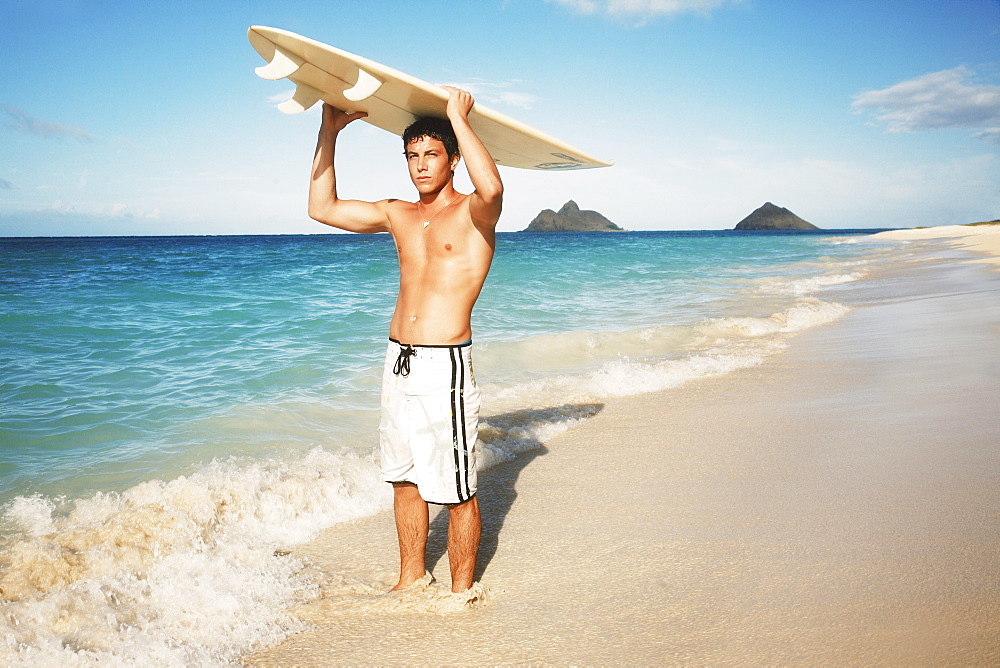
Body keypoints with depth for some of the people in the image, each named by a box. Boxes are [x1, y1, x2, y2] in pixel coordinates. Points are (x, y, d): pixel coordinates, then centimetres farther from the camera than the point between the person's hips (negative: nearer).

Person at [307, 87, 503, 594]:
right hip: (398, 362, 7)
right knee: (404, 478, 17)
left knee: (457, 490, 2)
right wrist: (329, 133, 11)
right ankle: (411, 579, 33)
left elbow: (492, 188, -31)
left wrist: (459, 120, -20)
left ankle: (461, 592, 18)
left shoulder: (472, 213, -6)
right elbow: (322, 208, 15)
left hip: (444, 367, -7)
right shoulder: (397, 215, 13)